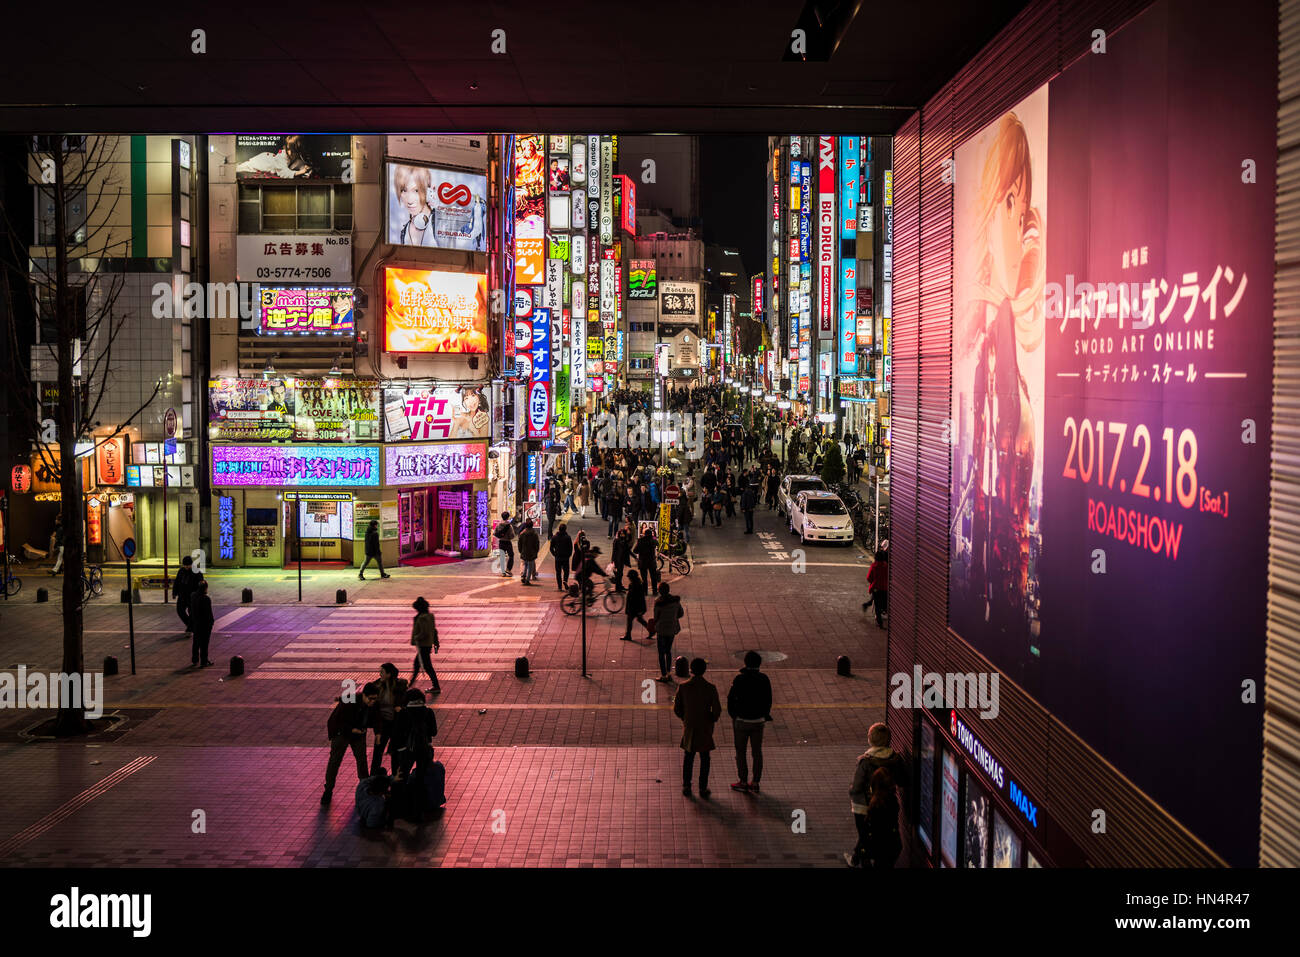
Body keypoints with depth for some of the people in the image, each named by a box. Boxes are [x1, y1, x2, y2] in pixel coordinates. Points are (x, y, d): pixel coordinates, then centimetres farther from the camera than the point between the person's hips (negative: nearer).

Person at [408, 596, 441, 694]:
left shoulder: (422, 618, -21)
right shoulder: (430, 616, 6)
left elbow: (424, 633, -26)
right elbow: (434, 630, 13)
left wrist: (415, 638, -12)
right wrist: (435, 642, 19)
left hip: (422, 645, -10)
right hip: (428, 643, 10)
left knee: (427, 666, -3)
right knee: (416, 664, 21)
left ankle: (436, 688, 1)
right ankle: (411, 684, 33)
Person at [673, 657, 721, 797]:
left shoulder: (683, 687, -12)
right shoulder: (711, 688, -15)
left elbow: (676, 708, -5)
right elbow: (717, 710, -13)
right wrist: (712, 720, 8)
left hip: (689, 727, 1)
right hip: (705, 728, -1)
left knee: (688, 756, 17)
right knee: (704, 757, 13)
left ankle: (686, 786, 19)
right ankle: (703, 788, 15)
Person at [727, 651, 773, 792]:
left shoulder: (739, 679, -16)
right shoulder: (764, 679, -5)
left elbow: (731, 699, -11)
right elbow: (768, 700, 3)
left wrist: (732, 715, 6)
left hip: (742, 720, -4)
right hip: (758, 720, 4)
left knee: (740, 751, 9)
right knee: (757, 751, 13)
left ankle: (743, 782, 13)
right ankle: (755, 782, 18)